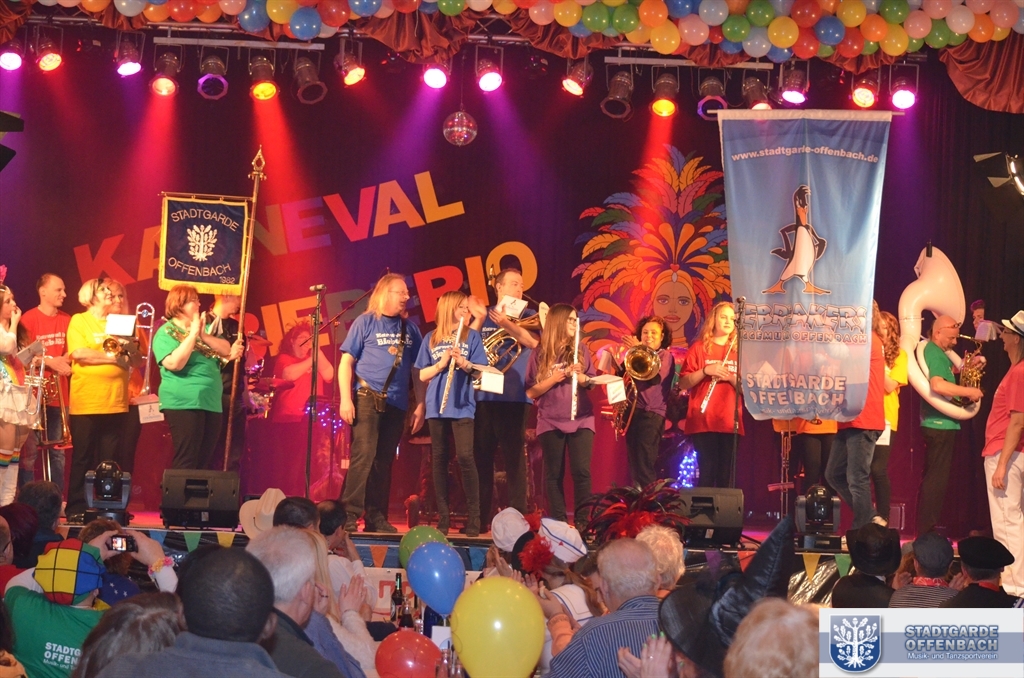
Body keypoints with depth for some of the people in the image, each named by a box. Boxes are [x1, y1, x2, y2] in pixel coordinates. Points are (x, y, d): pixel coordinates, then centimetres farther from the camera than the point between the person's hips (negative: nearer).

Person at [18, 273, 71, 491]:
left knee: (57, 451, 8)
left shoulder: (66, 320, 10)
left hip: (58, 393, 5)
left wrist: (63, 361, -8)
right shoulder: (29, 318, -6)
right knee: (29, 450, -6)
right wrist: (51, 362, -17)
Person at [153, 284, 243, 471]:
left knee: (203, 462, 10)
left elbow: (226, 350, 6)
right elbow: (174, 363, -21)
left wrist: (204, 336, -10)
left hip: (211, 403, 8)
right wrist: (193, 334, -16)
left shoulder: (201, 326, 16)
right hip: (184, 403, -8)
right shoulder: (166, 332, -6)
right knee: (186, 463, -9)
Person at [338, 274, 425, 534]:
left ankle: (376, 518, 11)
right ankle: (349, 514, -12)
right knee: (364, 454, -14)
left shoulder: (410, 328, 14)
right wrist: (345, 399, -9)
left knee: (384, 461, 7)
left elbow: (417, 370, 16)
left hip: (396, 403, 4)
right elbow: (346, 362, 0)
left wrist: (420, 405, 9)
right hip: (368, 397, -4)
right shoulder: (366, 322, 2)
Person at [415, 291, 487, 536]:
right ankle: (442, 517, 7)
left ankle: (474, 516, -8)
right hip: (436, 406, 2)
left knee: (465, 456, -12)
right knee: (439, 459, 2)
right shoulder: (431, 338, 9)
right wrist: (441, 363, -10)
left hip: (462, 405, -2)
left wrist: (464, 363, -18)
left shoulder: (472, 336, 6)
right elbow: (422, 375, 7)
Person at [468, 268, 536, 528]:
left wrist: (507, 324, -23)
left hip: (513, 395, -2)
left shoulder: (527, 316, 9)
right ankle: (481, 518, 8)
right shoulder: (483, 316, 15)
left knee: (514, 456, -5)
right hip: (483, 393, 2)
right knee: (481, 456, 3)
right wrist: (478, 320, -7)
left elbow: (533, 341, -11)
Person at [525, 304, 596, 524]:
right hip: (551, 422, -1)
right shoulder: (540, 354, 1)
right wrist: (554, 379, -14)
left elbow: (592, 384, 8)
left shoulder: (580, 350, 7)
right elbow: (531, 392, -2)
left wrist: (580, 376, -12)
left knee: (582, 472, -7)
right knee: (554, 475, 2)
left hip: (581, 420, 1)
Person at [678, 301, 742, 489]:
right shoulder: (699, 348, 5)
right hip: (703, 421, -3)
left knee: (726, 473, 1)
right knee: (707, 470, -8)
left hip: (730, 423, 3)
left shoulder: (737, 350, 13)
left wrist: (731, 378, -10)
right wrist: (705, 371, -15)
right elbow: (683, 384, -1)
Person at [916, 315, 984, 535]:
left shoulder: (938, 352, 15)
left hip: (937, 424, 11)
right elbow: (938, 385, -32)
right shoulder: (934, 353, -17)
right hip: (941, 424, -11)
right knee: (937, 478, -7)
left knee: (932, 477, 14)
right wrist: (969, 391, -25)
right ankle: (928, 532, -5)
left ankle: (925, 529, 20)